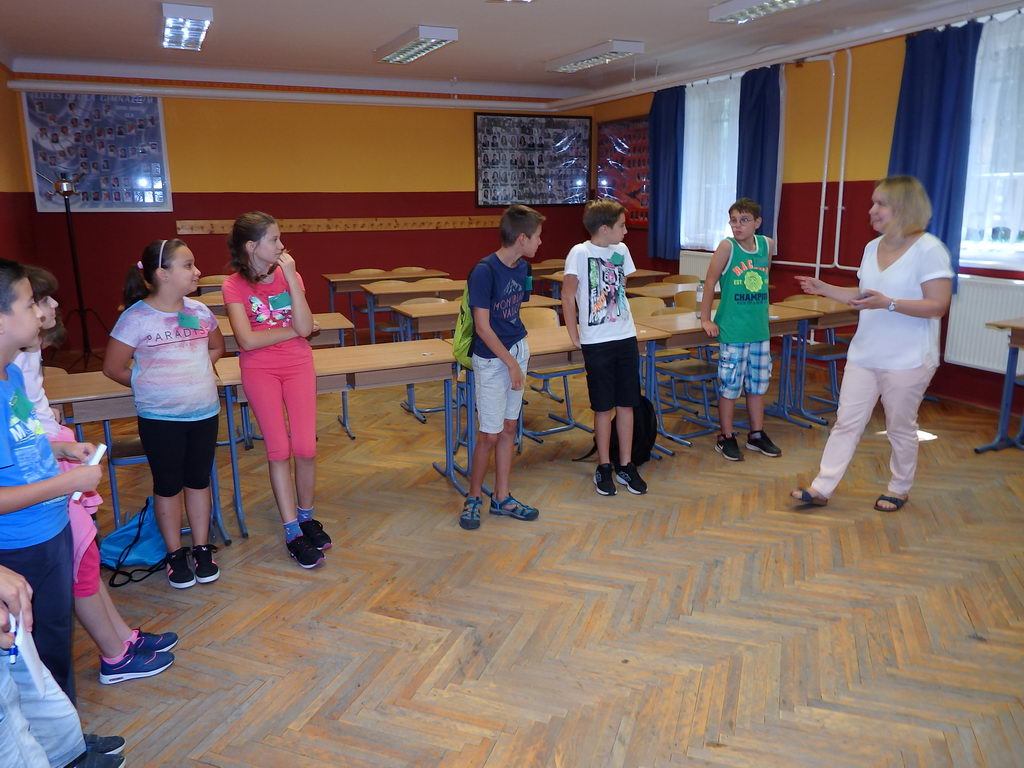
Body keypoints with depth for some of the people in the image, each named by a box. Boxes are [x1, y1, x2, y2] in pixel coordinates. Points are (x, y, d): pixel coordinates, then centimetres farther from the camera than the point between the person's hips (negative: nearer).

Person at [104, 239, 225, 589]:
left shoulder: (199, 310, -1)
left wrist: (195, 373, 5)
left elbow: (217, 347, 17)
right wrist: (151, 385, 0)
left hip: (204, 413, 4)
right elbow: (113, 367, -6)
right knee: (168, 485, 10)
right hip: (159, 418, -4)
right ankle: (175, 554, 25)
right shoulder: (136, 317, -14)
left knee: (199, 480, 14)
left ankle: (202, 548, 27)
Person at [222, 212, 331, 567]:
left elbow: (305, 328, -12)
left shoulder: (289, 275, 1)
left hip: (297, 364, 2)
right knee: (279, 449, -5)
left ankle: (306, 515, 20)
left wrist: (291, 278, -16)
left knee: (305, 448, -4)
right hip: (259, 369, -2)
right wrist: (292, 329, -11)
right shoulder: (234, 285, -7)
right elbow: (248, 340, -18)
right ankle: (292, 533, 6)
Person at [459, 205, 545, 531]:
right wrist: (511, 363, -14)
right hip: (492, 360, -7)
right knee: (489, 435, 0)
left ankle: (502, 498, 24)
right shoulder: (484, 271, -20)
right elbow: (482, 327, -18)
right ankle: (473, 498, 20)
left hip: (517, 350, 7)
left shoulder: (522, 267, 3)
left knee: (508, 428, 13)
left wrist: (518, 356, 10)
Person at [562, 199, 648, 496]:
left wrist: (624, 322, 13)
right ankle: (604, 467, 20)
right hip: (597, 343, -5)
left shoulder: (621, 250, 6)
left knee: (626, 404, 9)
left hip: (626, 338, 5)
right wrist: (575, 336, -8)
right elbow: (567, 297, -9)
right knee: (604, 408, 5)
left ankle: (626, 465, 21)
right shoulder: (580, 253, -12)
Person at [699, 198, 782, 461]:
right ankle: (726, 437, 17)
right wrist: (706, 319, -9)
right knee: (730, 385, 3)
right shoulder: (727, 246, -12)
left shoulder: (767, 244, 1)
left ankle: (757, 434, 29)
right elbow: (710, 281, -9)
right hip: (732, 331, -5)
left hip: (760, 329, 5)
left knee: (758, 384, 15)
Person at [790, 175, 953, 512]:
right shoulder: (872, 247, 7)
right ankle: (821, 488, 12)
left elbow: (938, 306, -18)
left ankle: (899, 490, 30)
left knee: (901, 429, 10)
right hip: (864, 355, 7)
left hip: (907, 360, -6)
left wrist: (888, 304, -29)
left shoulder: (929, 249, -15)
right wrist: (824, 288, 9)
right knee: (846, 422, 7)